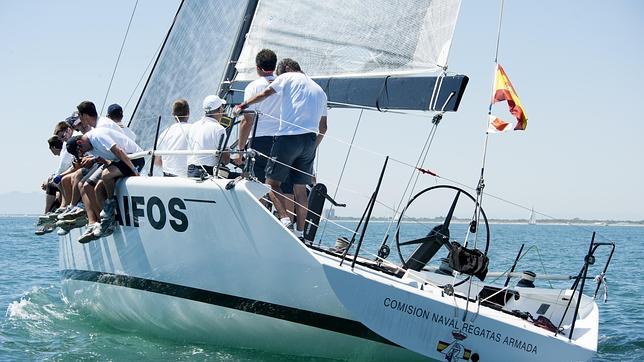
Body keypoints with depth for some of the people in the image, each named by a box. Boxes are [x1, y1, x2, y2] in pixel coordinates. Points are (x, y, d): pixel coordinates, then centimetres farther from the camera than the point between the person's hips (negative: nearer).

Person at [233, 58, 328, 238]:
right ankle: (300, 232, 6)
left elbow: (264, 94, 4)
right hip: (310, 141, 6)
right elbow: (323, 127, 23)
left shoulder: (287, 77, 6)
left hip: (288, 137, -6)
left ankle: (284, 218, -18)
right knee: (300, 188, 8)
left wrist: (242, 106, 16)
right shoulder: (319, 90, 23)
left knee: (272, 182, 0)